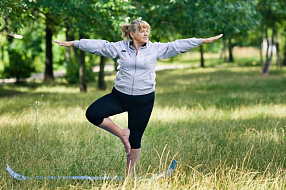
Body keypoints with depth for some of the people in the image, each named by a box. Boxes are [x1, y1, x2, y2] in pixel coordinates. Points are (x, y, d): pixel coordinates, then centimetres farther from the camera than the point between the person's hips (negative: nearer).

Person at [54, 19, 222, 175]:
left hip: (144, 100, -1)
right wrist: (73, 43, 2)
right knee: (92, 113, -16)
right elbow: (99, 45, 3)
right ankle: (122, 133, 3)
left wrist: (203, 41, -6)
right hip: (120, 96, 1)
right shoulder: (120, 47, 2)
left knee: (135, 138, 5)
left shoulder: (156, 49, 0)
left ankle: (131, 171, 23)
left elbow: (177, 46, -2)